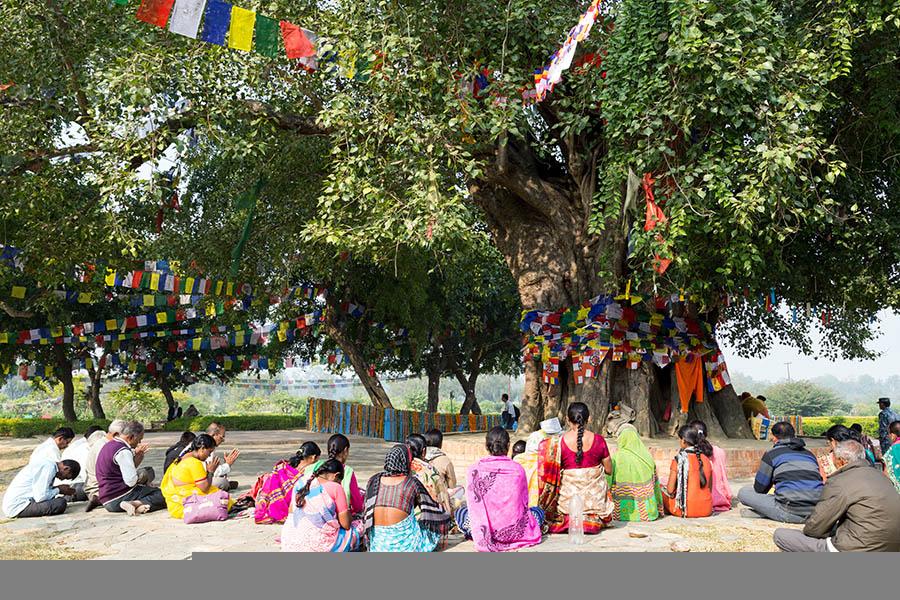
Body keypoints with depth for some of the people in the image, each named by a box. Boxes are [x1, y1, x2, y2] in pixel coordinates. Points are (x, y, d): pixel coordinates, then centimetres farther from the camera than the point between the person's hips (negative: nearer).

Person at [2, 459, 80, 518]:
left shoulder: (46, 463, 13)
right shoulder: (49, 467, -17)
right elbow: (40, 497, -22)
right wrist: (58, 490, -7)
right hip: (18, 507, -10)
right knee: (60, 503, -21)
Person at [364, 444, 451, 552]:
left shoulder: (374, 480, 5)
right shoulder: (412, 483, -2)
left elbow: (367, 510, 12)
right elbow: (433, 508, 7)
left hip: (378, 542, 4)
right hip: (403, 540, -4)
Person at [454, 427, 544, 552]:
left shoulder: (475, 469, -5)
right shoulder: (518, 469, -4)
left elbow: (472, 503, 5)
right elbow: (524, 503, 8)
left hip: (485, 533, 1)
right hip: (515, 531, -1)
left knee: (460, 512, 30)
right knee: (538, 511, 29)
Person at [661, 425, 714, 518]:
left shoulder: (679, 459, -12)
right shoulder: (706, 459, 3)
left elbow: (670, 490, -11)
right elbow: (710, 489, 9)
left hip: (686, 509, -5)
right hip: (707, 510, 5)